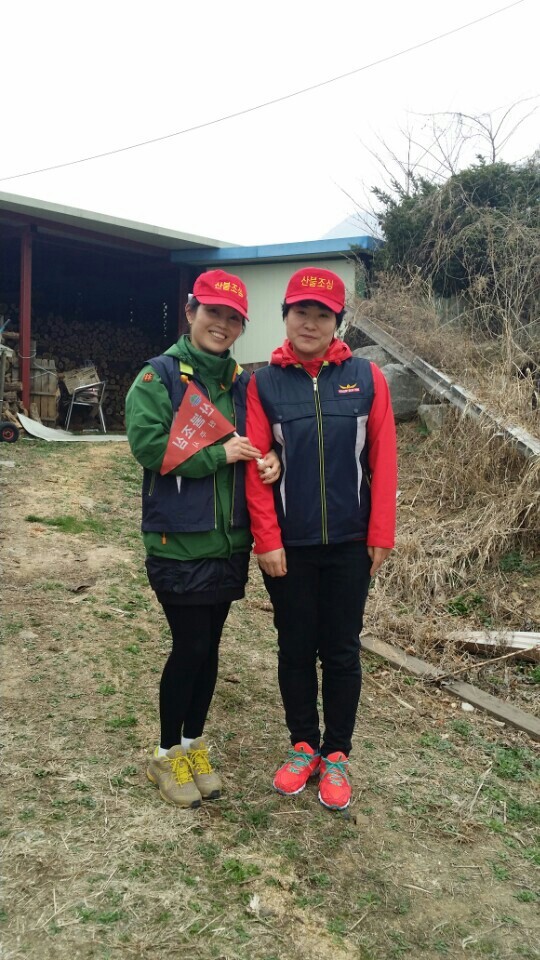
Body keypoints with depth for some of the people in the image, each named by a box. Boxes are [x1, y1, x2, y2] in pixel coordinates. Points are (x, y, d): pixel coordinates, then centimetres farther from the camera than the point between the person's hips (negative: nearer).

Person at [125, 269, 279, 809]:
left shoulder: (240, 383, 10)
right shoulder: (159, 376, -7)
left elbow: (260, 441, 16)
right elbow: (146, 443, -19)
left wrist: (270, 461, -7)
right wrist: (219, 455, -17)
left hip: (229, 541, 5)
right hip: (178, 542, -5)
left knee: (208, 647, 15)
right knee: (190, 647, 1)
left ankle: (194, 744, 33)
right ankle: (167, 755, 23)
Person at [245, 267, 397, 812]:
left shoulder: (366, 378, -2)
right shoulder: (264, 383, -3)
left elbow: (382, 461, -2)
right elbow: (255, 467, -5)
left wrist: (380, 536, -4)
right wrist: (267, 541, -8)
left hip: (349, 545, 0)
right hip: (289, 545, 0)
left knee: (341, 652, 11)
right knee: (295, 649, 12)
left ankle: (336, 755, 27)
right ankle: (303, 746, 31)